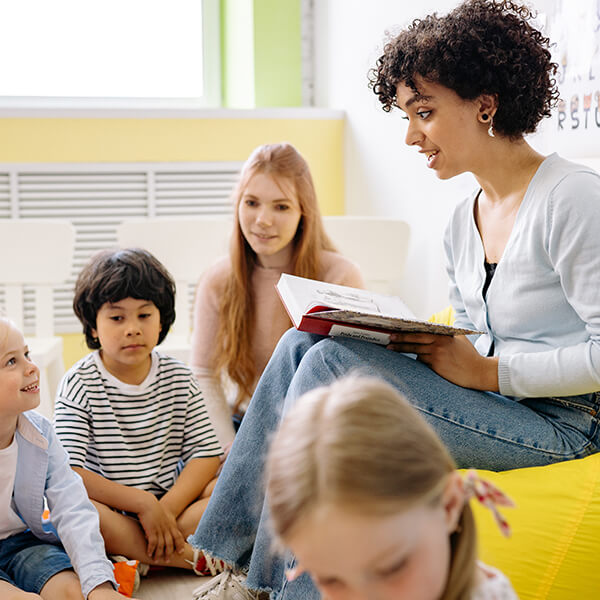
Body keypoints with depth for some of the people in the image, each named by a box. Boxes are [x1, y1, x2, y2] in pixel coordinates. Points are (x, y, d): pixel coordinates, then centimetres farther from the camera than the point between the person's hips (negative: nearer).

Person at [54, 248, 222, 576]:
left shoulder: (178, 378, 5)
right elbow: (69, 473, -17)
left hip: (173, 499, 3)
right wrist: (143, 503, -22)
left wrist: (167, 508, -18)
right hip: (109, 509, -3)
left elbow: (206, 453, -2)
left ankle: (133, 559, -24)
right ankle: (192, 558, -26)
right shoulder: (79, 384, -7)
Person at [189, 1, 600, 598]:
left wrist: (486, 371, -17)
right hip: (488, 406, 8)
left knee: (333, 363, -22)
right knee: (303, 344, -7)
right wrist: (418, 343, -2)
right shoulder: (462, 222, 13)